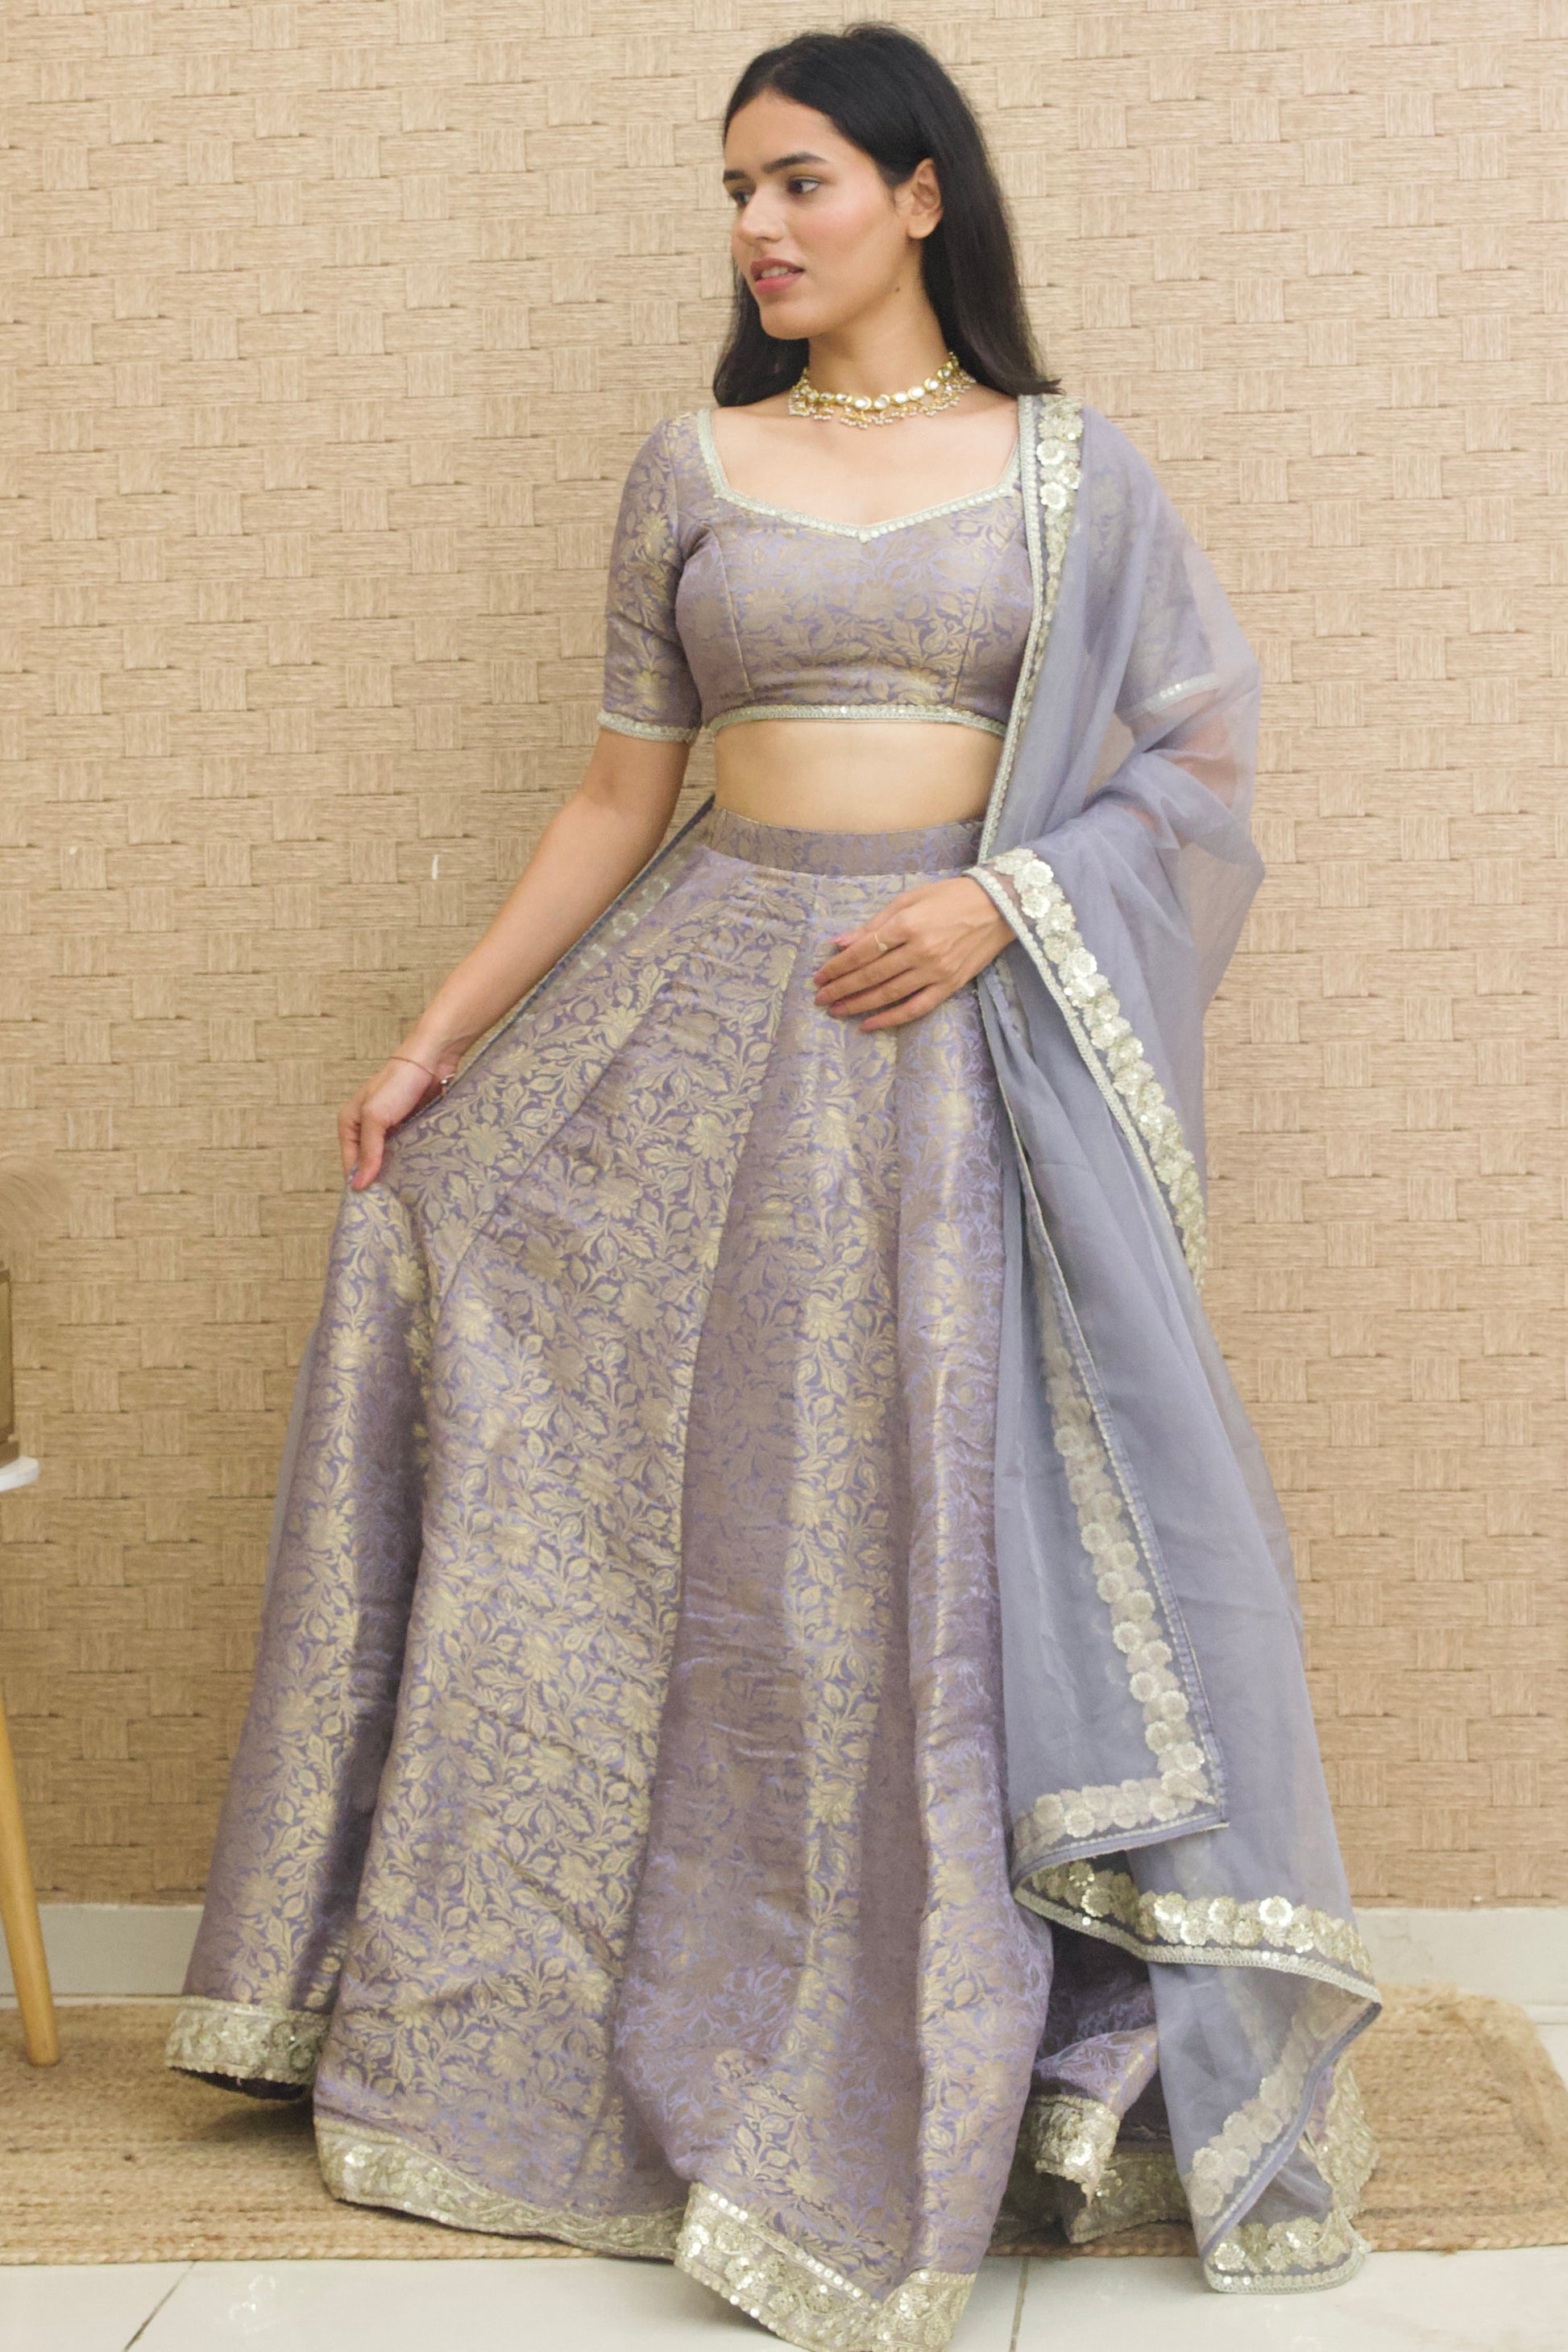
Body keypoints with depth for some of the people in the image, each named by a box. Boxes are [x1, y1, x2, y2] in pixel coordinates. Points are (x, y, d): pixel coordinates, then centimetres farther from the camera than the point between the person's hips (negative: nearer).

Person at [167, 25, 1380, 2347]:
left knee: (961, 1530, -4)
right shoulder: (689, 469, 9)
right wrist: (442, 1035, 4)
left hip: (968, 1039, -2)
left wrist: (999, 901, -12)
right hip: (709, 1017, 3)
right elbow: (618, 800, 9)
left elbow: (1197, 761, 3)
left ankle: (936, 2079, 14)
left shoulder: (1068, 466, 5)